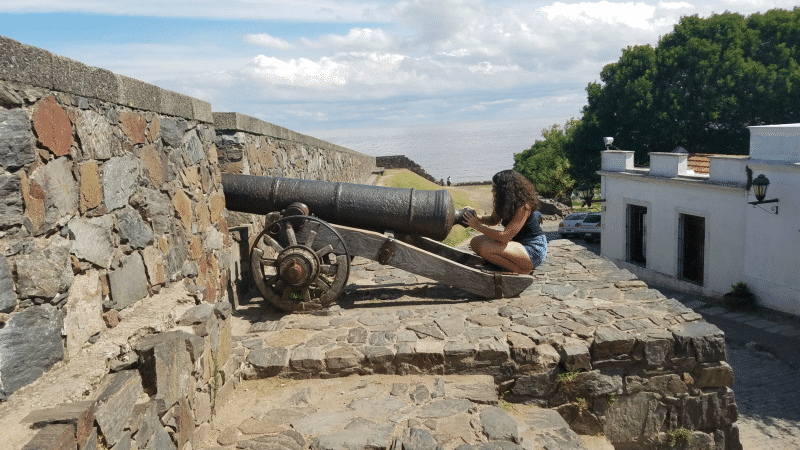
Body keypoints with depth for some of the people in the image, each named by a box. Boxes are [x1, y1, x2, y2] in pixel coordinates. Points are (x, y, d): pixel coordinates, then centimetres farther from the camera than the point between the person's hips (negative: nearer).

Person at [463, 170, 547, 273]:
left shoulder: (524, 206, -26)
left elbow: (505, 237, -29)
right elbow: (493, 219, 18)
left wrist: (478, 226, -20)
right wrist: (476, 217, -2)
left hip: (533, 250, -9)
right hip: (517, 242, 9)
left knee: (486, 248, -27)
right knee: (475, 242, -1)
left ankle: (523, 270, -11)